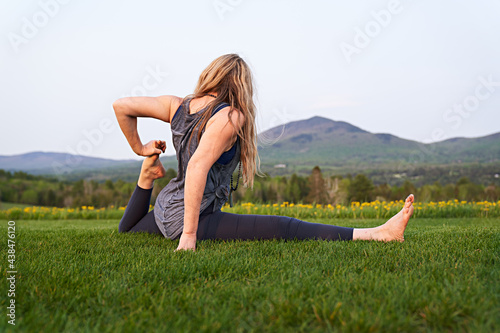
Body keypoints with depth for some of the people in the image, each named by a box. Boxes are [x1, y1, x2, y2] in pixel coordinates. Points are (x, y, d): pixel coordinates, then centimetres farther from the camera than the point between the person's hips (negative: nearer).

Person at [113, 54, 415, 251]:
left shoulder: (177, 105, 7)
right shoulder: (230, 116, -13)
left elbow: (121, 106, 7)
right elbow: (197, 168, -25)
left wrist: (140, 149, 16)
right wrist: (189, 234, -26)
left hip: (164, 211, 8)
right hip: (188, 218, -8)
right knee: (284, 229, -21)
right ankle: (378, 235, -27)